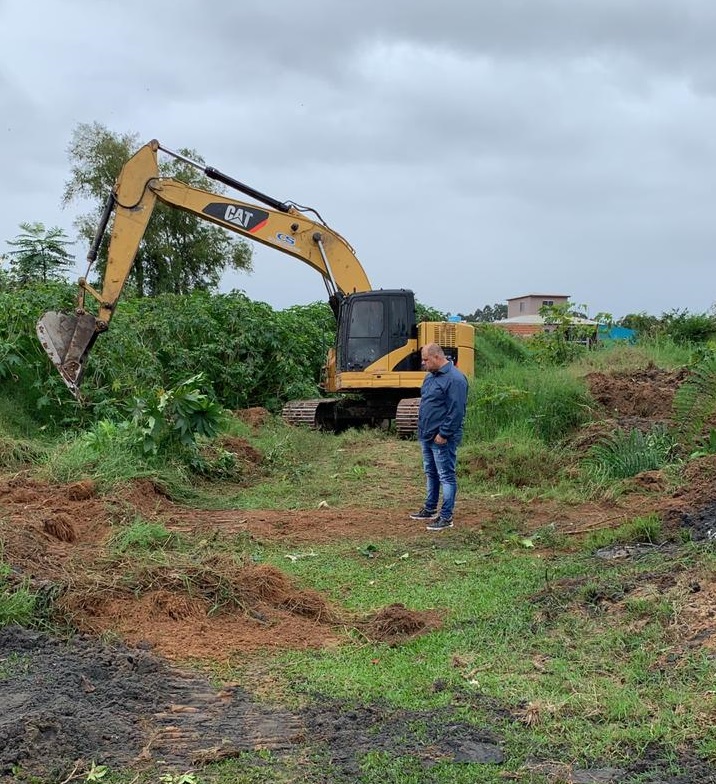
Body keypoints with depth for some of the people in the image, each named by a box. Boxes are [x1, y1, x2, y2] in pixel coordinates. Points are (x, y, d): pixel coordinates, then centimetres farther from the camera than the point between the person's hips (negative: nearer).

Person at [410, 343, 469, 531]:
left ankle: (446, 517, 2)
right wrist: (422, 429, 17)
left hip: (442, 438, -10)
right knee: (431, 473, 19)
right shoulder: (431, 376, 13)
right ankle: (429, 509, 32)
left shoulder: (454, 379, -18)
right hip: (426, 436, 10)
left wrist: (444, 434, -20)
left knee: (446, 477, -3)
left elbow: (456, 411, -22)